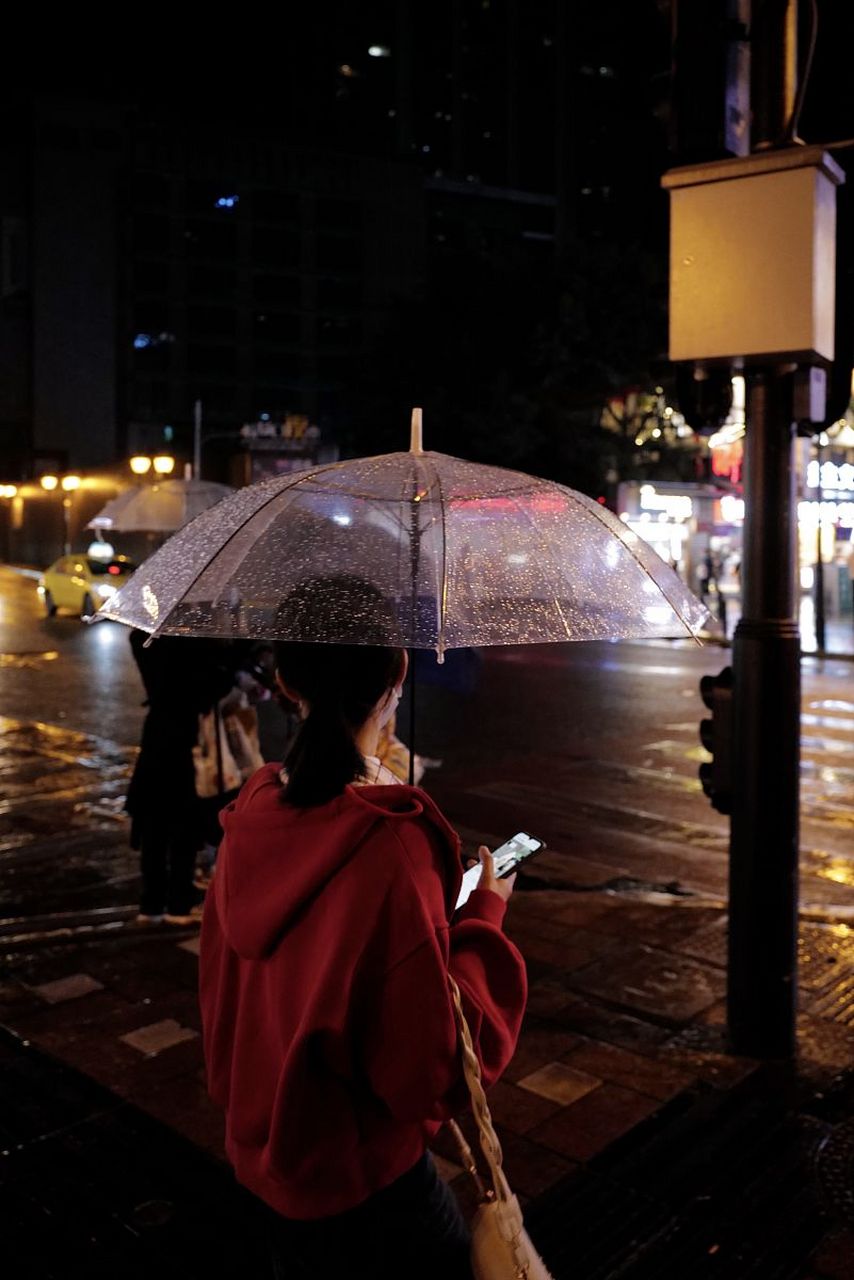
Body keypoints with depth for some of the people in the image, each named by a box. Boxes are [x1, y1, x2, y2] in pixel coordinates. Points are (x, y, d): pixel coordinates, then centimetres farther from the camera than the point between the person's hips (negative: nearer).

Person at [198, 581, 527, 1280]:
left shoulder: (253, 814, -9)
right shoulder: (391, 843, -30)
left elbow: (222, 983, 4)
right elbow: (438, 1065, -23)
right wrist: (484, 916, -13)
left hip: (266, 1147, 6)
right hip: (361, 1178, -6)